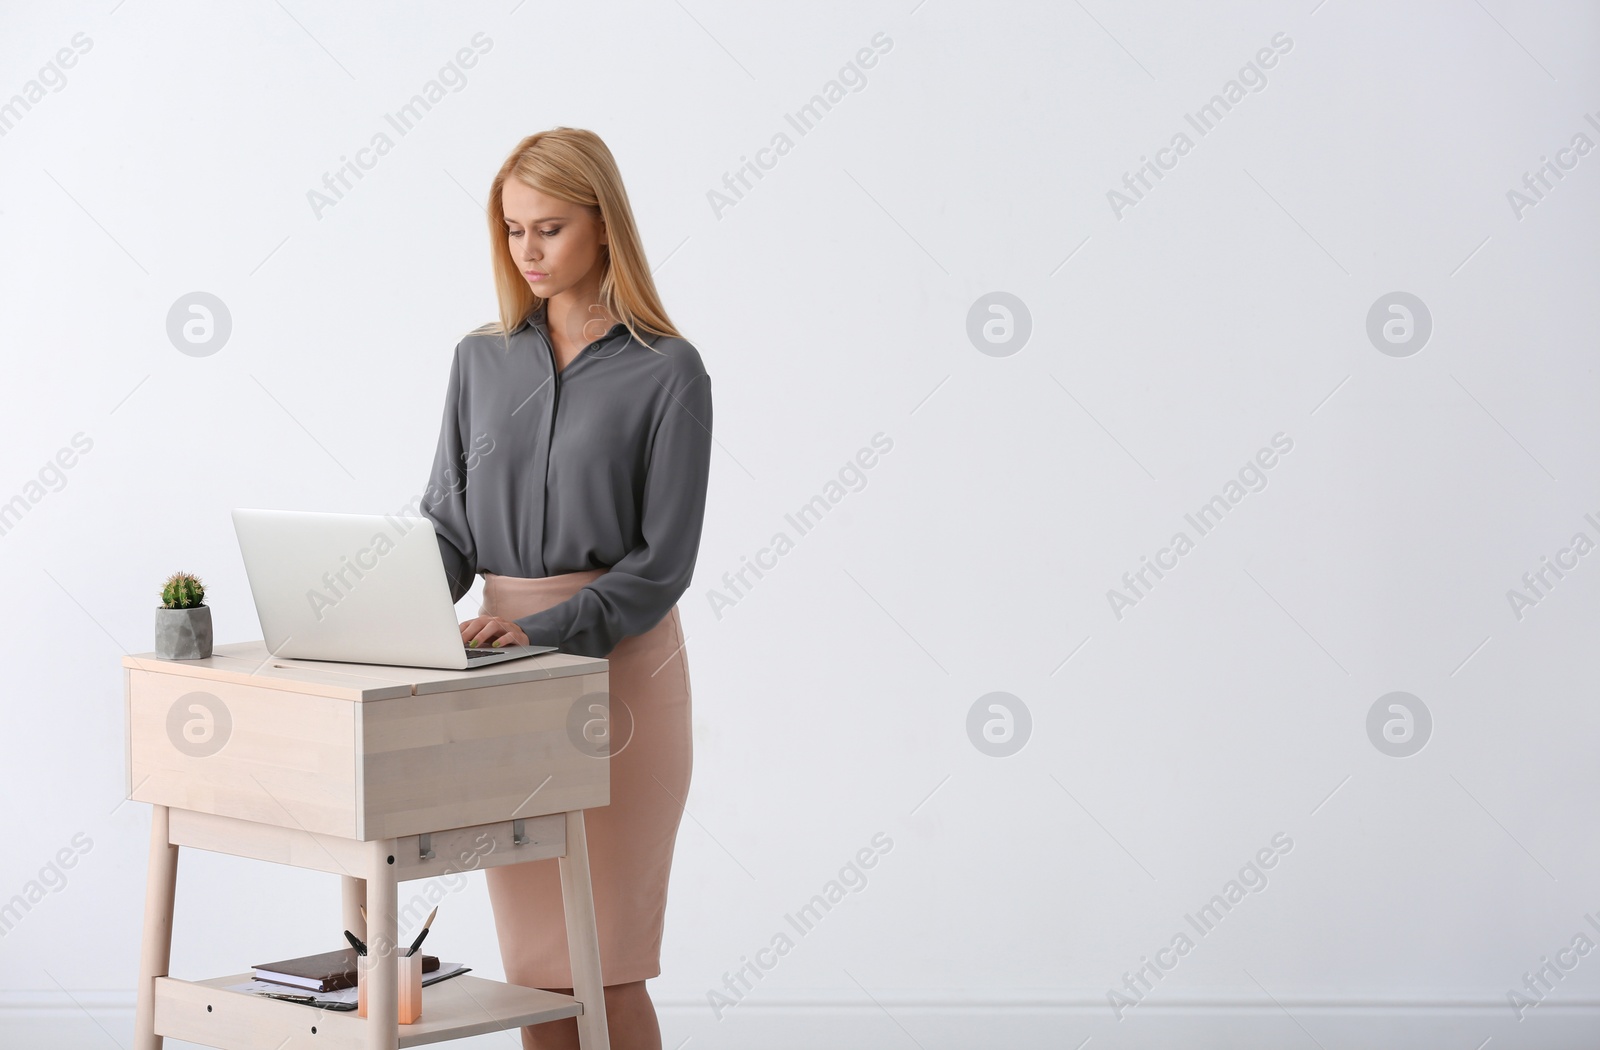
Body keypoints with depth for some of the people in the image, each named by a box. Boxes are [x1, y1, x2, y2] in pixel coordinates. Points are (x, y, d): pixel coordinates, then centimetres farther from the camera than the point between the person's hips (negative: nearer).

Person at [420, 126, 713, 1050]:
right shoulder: (482, 359, 9)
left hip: (618, 660, -4)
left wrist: (546, 632, -21)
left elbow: (664, 560, -10)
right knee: (533, 955, 7)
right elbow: (450, 522, 9)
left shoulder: (666, 371, -5)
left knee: (605, 960, -4)